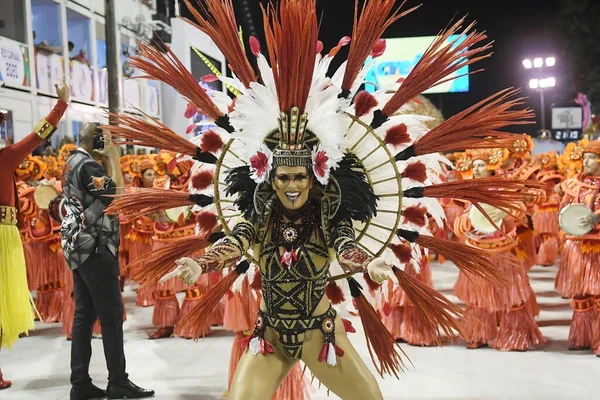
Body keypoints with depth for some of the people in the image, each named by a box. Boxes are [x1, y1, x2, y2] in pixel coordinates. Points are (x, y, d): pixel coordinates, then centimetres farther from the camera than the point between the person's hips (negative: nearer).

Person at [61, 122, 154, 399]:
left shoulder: (73, 163, 16)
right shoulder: (87, 165, -14)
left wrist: (106, 160, 11)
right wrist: (113, 158, -14)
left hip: (80, 247, 10)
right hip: (95, 248, -10)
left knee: (84, 314, 8)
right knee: (112, 315, -5)